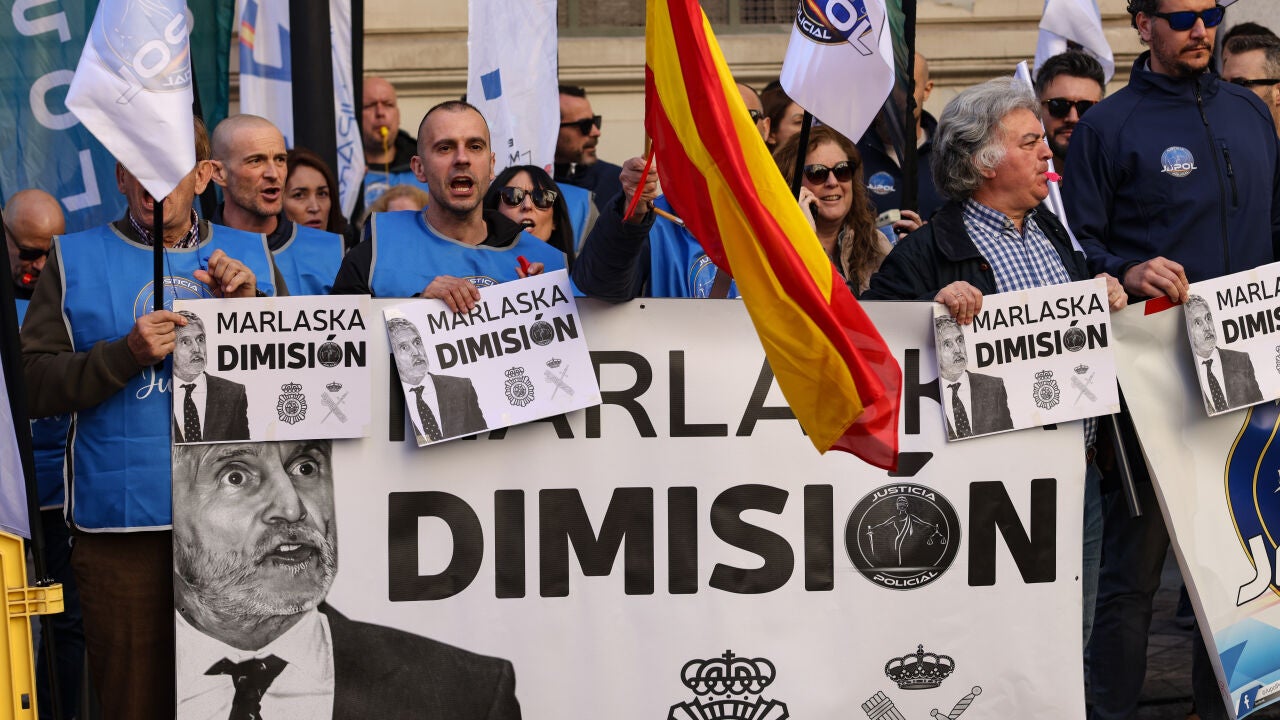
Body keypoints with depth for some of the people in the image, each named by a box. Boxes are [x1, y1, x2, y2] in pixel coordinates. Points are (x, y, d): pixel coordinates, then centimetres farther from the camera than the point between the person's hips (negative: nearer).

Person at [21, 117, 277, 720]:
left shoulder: (251, 256, 13)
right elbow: (33, 386, -1)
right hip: (122, 527, -1)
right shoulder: (75, 259, 9)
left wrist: (252, 307, -8)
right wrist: (128, 354, -13)